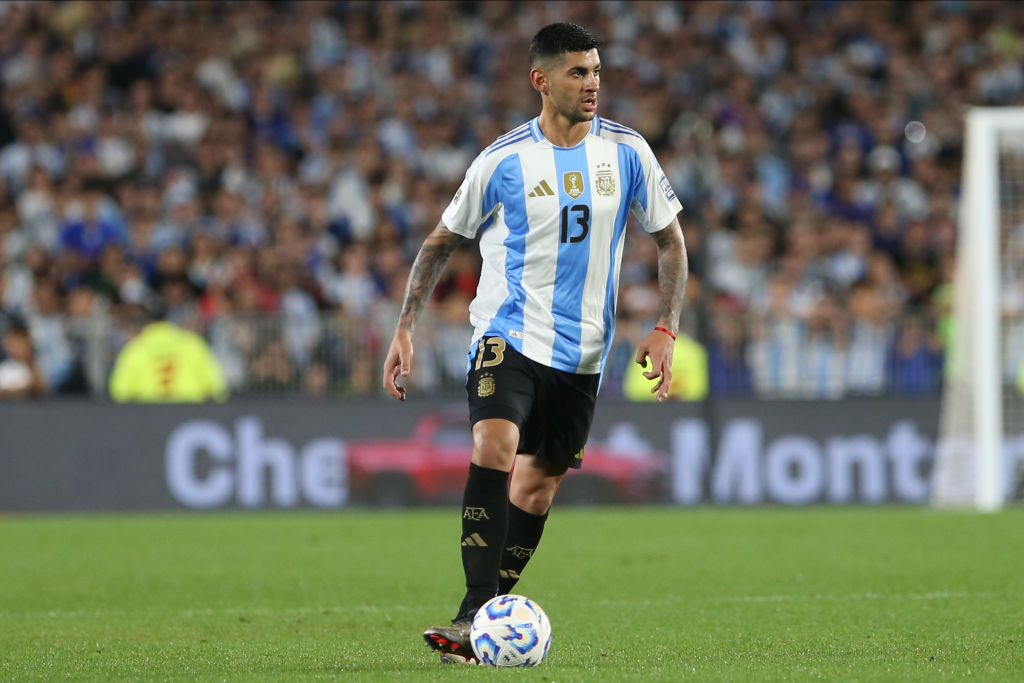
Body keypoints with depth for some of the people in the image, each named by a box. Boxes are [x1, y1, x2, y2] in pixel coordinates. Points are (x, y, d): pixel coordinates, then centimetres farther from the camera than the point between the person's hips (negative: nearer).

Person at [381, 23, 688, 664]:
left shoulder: (627, 152, 0)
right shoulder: (504, 160, -6)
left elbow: (671, 240, 10)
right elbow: (442, 241, 6)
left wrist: (666, 329, -2)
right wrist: (405, 329, -2)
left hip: (581, 352, 3)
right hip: (508, 335, -3)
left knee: (537, 490, 8)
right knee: (494, 449, -26)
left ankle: (485, 621, 21)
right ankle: (476, 615, -29)